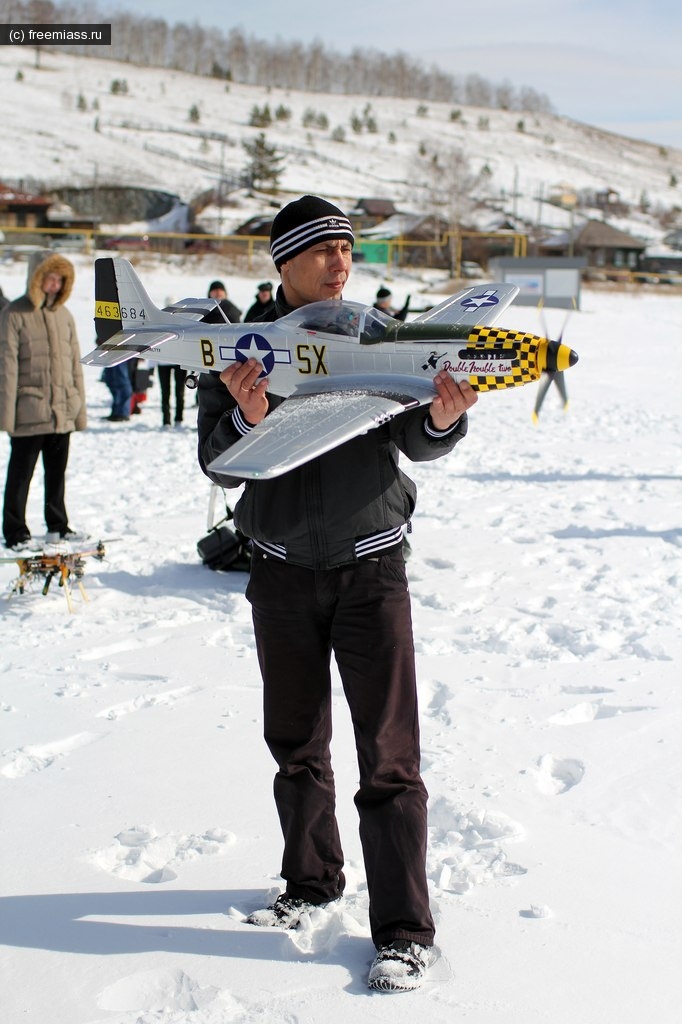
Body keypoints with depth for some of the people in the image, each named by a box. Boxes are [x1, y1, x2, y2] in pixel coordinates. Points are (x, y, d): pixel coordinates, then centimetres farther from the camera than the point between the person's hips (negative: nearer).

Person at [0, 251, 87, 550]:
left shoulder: (64, 315, 10)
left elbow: (75, 363, 13)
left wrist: (80, 408, 11)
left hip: (63, 412, 5)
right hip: (29, 412, -5)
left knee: (57, 472, 15)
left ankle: (58, 524, 28)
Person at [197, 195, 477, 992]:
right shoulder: (242, 347, -1)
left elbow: (416, 441, -6)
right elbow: (218, 466, -7)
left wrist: (440, 416, -28)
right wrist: (246, 417, -28)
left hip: (370, 567, -2)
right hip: (281, 572, 2)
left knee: (388, 754, -3)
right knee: (297, 744, 16)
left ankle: (403, 930, 6)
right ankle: (312, 881, 36)